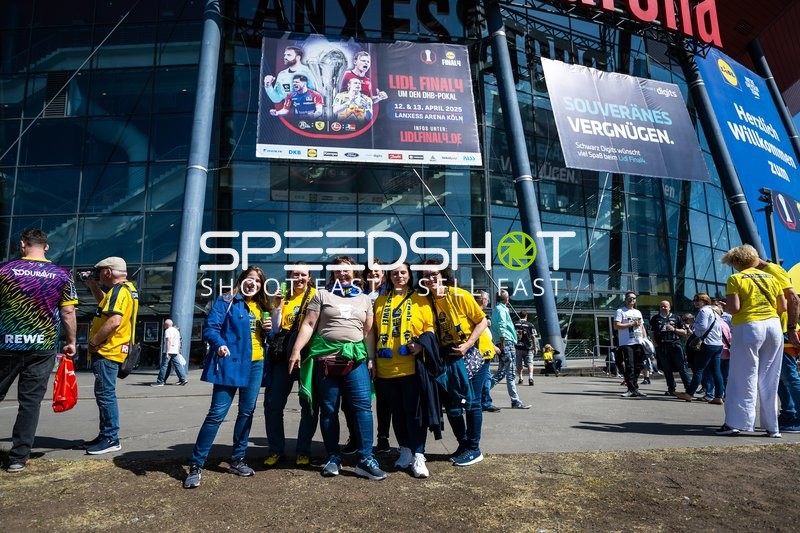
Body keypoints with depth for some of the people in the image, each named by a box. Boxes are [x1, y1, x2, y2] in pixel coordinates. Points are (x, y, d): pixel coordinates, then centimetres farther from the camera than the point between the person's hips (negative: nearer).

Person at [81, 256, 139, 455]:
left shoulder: (119, 290, -17)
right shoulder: (127, 288, 15)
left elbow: (114, 321, -29)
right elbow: (106, 304, 34)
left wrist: (93, 342, -19)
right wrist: (92, 285, 24)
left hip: (107, 352, -11)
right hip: (111, 350, 11)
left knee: (105, 394, -6)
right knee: (104, 394, 16)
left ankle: (111, 439, -1)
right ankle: (106, 435, 24)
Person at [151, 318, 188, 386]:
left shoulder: (168, 330, -8)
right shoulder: (176, 331, 18)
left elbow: (168, 341, -18)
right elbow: (179, 342, 20)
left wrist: (167, 352, -20)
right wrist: (178, 351, 23)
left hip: (168, 352, -8)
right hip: (175, 352, 8)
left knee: (164, 366, -3)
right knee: (177, 365, 6)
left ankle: (160, 382, 0)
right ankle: (183, 379, -1)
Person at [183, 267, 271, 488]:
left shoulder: (262, 307, 15)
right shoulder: (227, 301, -3)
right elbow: (210, 328, -12)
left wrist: (268, 329, 0)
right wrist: (219, 344, -30)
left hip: (256, 364, 6)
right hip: (230, 363, -6)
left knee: (247, 412, 11)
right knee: (217, 413, -7)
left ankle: (237, 460, 24)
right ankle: (196, 465, 3)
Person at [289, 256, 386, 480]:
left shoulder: (364, 299, 15)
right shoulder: (322, 295, 8)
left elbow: (368, 331, 15)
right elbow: (309, 324, 2)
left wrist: (371, 358, 9)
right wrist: (296, 350, -7)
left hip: (356, 359, 1)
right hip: (326, 359, -1)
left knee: (363, 407, -7)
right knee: (328, 410, 6)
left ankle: (366, 460, -2)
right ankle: (333, 458, 17)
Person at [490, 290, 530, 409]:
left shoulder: (497, 309, 21)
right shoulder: (501, 309, -9)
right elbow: (501, 328, -18)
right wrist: (503, 345, -21)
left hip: (505, 344, 10)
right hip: (507, 343, -10)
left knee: (501, 372, 14)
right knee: (510, 374, -5)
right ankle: (515, 401, 0)